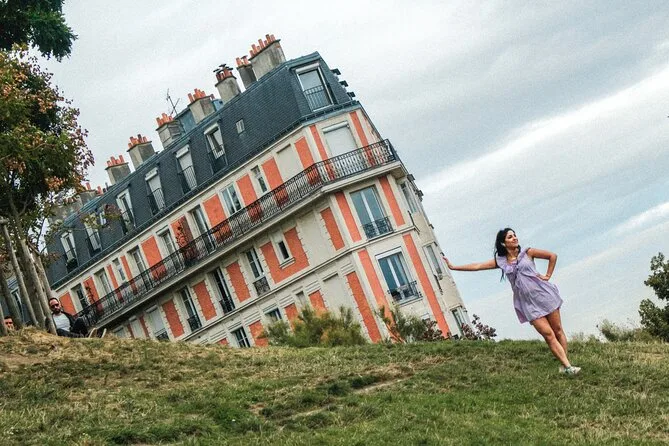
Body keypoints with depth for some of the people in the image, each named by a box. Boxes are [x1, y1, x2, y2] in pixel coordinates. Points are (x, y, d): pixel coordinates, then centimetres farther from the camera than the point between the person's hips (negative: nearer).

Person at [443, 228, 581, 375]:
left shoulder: (527, 252, 1)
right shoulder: (500, 261, 5)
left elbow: (552, 256, 8)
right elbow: (477, 266, 6)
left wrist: (548, 275, 1)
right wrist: (453, 267, 5)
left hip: (543, 294, -1)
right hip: (528, 303, 1)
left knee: (558, 330, 0)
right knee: (548, 334, -9)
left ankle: (565, 365, 5)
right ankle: (568, 367, -11)